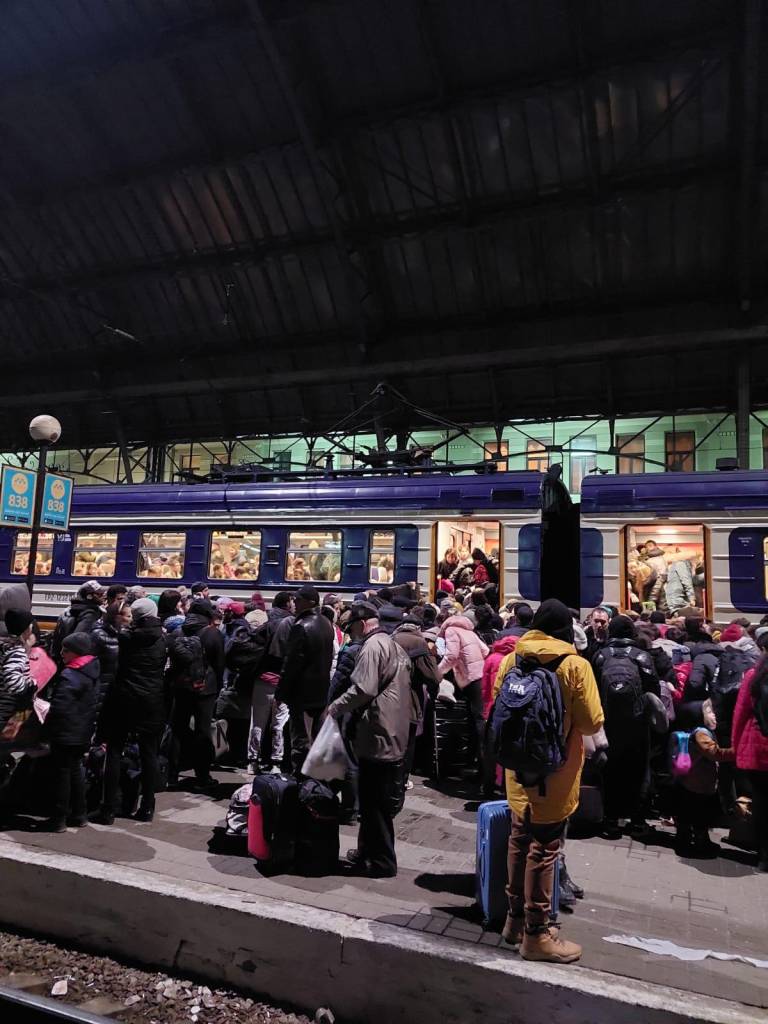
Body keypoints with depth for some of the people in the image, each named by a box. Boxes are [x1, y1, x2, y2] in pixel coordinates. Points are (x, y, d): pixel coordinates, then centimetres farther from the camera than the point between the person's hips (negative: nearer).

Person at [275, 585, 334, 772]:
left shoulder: (301, 627, -19)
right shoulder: (326, 624, 7)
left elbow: (291, 664, -18)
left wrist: (281, 692, -10)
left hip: (302, 693, -8)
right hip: (322, 691, 8)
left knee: (301, 739, -1)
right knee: (317, 737, 17)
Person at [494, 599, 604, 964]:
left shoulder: (511, 660, -1)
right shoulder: (575, 665, -15)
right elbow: (592, 723, -12)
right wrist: (568, 718, 8)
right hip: (555, 773, -5)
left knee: (520, 841, 18)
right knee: (543, 849, 4)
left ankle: (516, 918, 32)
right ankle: (536, 933, 16)